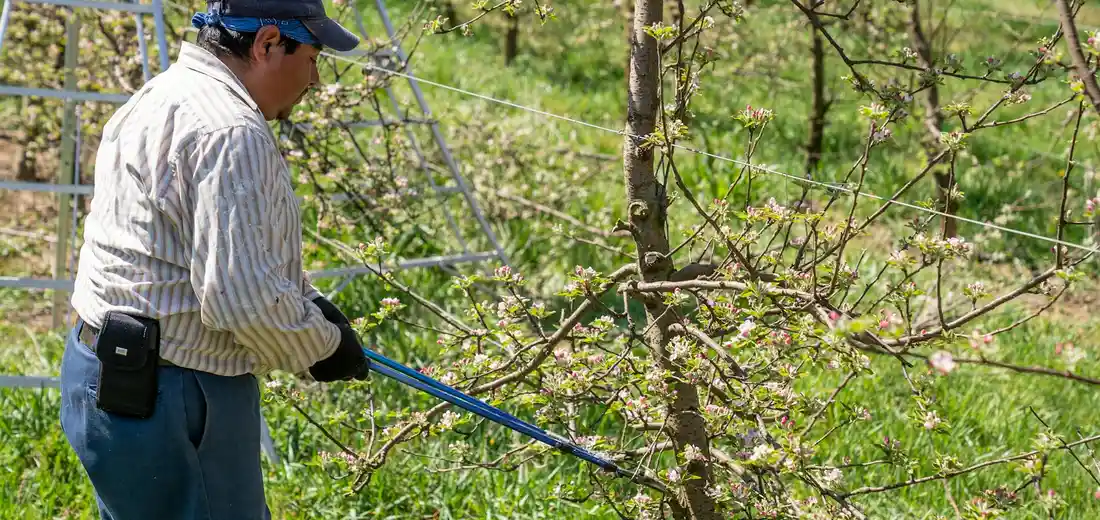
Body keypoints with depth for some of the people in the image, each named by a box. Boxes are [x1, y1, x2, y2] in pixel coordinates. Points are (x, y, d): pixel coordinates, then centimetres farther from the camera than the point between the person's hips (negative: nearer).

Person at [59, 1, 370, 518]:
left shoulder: (161, 95, 14)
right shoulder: (232, 132, -20)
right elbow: (241, 297, -25)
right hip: (165, 399, -10)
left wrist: (310, 303, 14)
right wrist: (322, 347, -8)